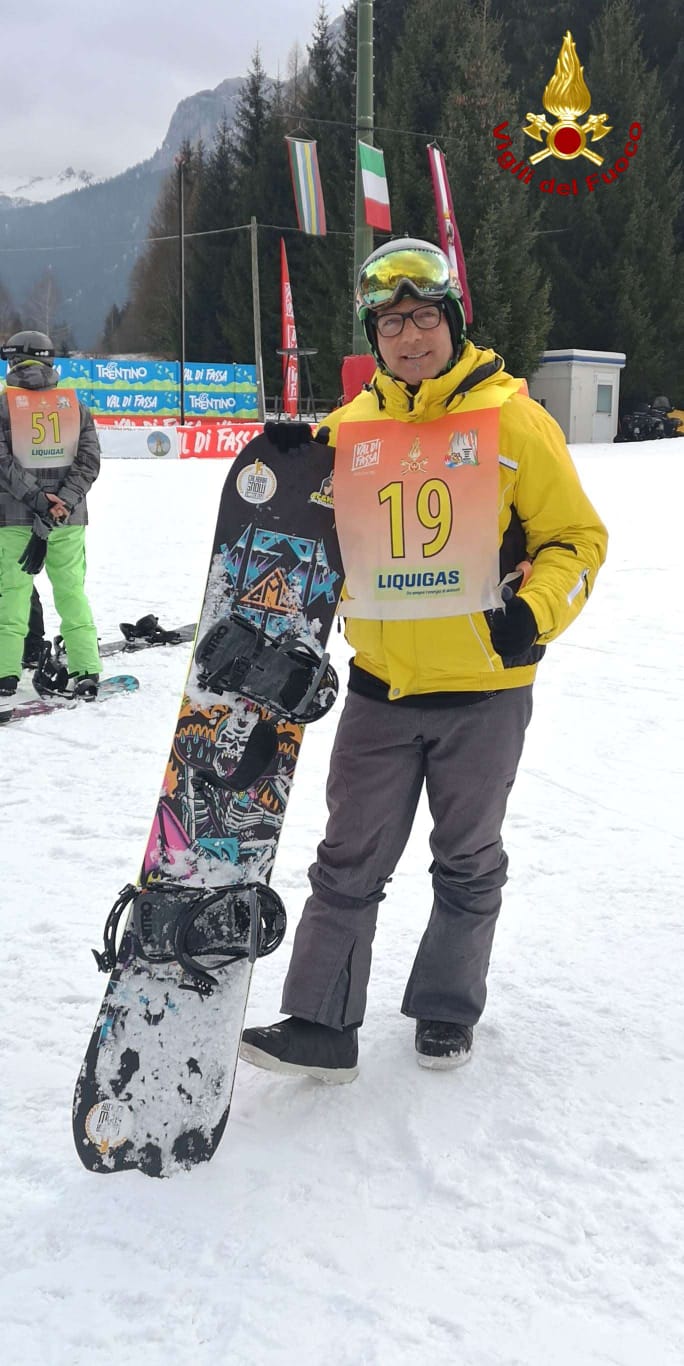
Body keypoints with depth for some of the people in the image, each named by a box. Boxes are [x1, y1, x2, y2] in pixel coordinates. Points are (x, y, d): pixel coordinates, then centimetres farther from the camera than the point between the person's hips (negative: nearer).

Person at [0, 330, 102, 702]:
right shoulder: (75, 406, 6)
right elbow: (89, 461, -3)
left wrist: (38, 500, -14)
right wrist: (61, 503, -10)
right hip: (69, 518, 2)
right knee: (72, 590, 9)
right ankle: (85, 671, 7)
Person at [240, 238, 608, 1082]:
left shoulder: (513, 419, -7)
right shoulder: (348, 430, 4)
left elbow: (576, 537, -2)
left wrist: (536, 611, -18)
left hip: (485, 692, -2)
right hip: (380, 688, 3)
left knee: (468, 865, 14)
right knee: (349, 862, 6)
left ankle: (447, 1011, 32)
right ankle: (320, 1025, 16)